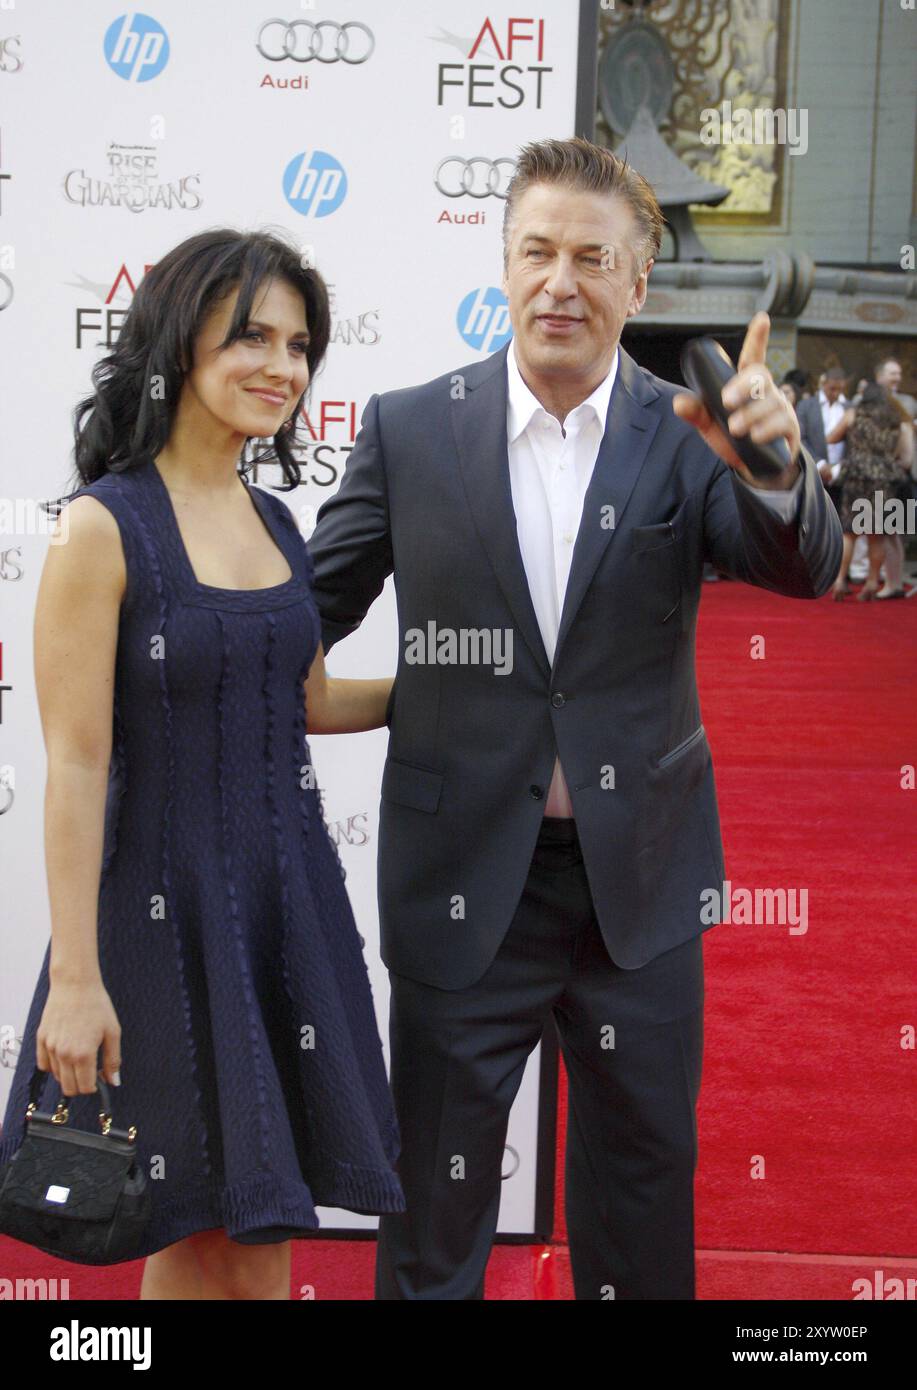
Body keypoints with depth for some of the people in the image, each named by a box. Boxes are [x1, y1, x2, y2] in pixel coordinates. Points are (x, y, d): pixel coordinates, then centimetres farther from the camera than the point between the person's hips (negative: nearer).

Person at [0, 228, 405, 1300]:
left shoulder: (274, 523, 7)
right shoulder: (104, 527, -14)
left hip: (286, 892, 6)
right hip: (165, 901, -6)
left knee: (265, 1213, 15)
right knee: (194, 1230, 8)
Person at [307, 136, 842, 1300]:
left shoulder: (685, 435, -4)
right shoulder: (408, 429, -3)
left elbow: (804, 571, -17)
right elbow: (312, 610, 4)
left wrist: (775, 467, -37)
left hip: (638, 880, 1)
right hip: (465, 875, 0)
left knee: (643, 1173, 18)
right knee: (438, 1175, 15)